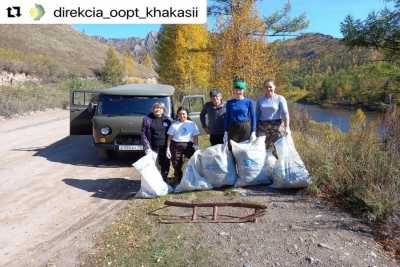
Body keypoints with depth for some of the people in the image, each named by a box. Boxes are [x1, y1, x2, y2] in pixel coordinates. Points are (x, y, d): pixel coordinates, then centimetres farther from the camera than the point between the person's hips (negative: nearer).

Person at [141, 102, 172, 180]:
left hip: (165, 147, 2)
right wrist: (147, 147, -11)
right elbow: (143, 134, -2)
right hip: (153, 148, -2)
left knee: (165, 167, 9)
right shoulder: (147, 119, 1)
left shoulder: (168, 120, 6)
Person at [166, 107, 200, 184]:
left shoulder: (192, 124, 11)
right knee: (176, 164, 2)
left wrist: (196, 147, -3)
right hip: (176, 145, 0)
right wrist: (168, 148, 1)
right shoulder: (174, 125, 8)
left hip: (188, 145, 0)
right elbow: (169, 137, 8)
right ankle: (178, 180, 18)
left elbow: (195, 137, 8)